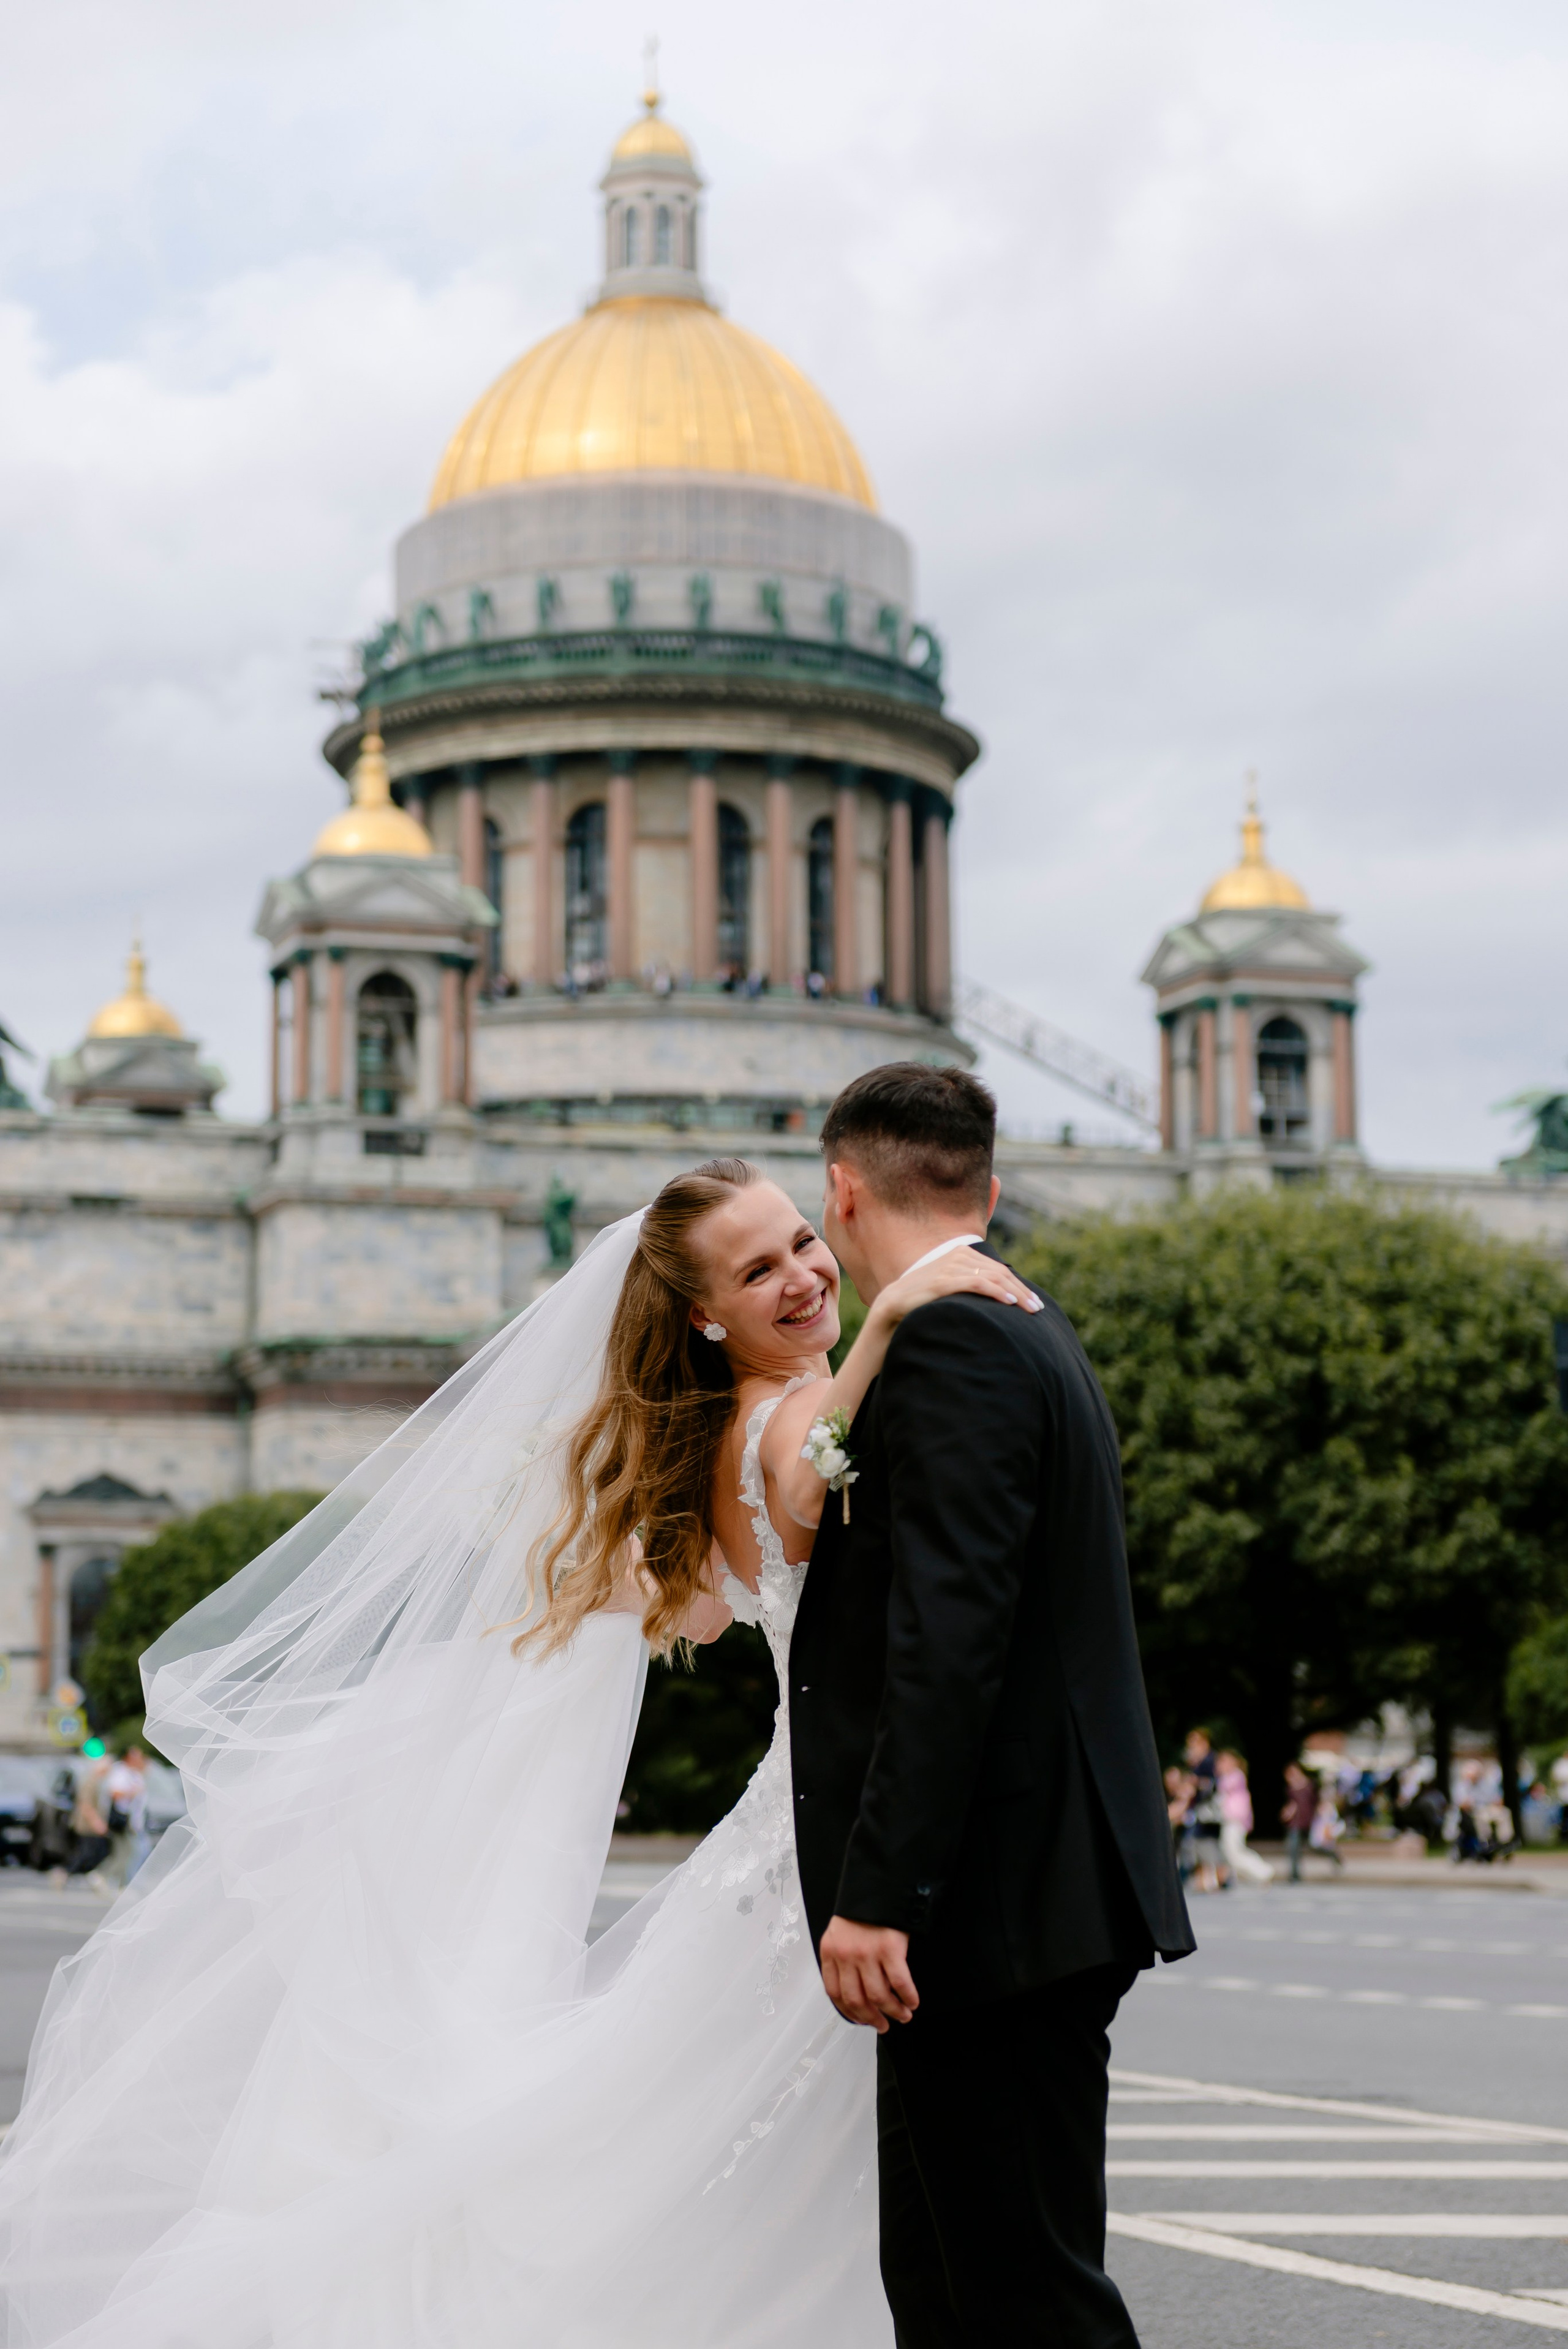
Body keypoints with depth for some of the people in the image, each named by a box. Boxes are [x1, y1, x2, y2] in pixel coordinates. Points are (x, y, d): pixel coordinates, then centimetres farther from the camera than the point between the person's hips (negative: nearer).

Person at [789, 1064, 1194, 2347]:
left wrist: (876, 1895, -25)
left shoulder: (946, 1344, -14)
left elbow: (948, 1641, -23)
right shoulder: (1035, 1335, 17)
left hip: (997, 1902, -10)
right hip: (1043, 1893, 10)